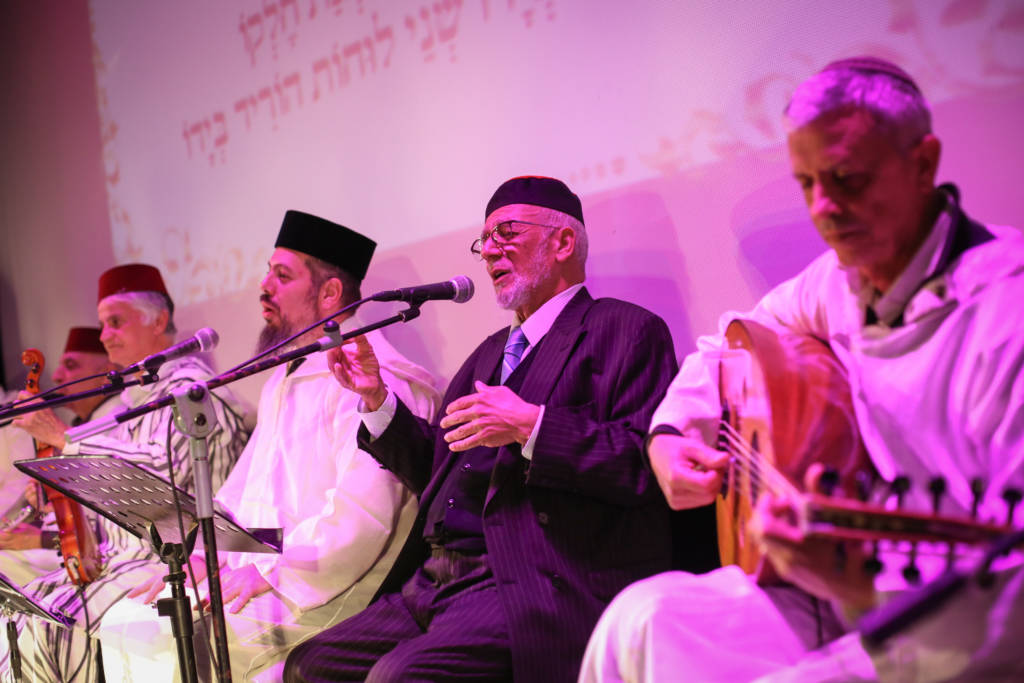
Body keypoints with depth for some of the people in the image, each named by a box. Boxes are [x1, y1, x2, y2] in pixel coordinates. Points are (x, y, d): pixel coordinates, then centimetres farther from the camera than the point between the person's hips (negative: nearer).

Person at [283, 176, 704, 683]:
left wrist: (530, 426, -18)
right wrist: (377, 397, 13)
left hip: (533, 584, -8)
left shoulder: (625, 331, -1)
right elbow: (434, 470, 26)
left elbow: (651, 462, -15)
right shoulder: (493, 351, 26)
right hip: (433, 580, 8)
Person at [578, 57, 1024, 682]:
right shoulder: (839, 280, 5)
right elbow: (729, 343, 26)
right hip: (841, 604, 7)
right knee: (642, 618, -12)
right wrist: (671, 436, 7)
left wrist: (856, 581, -43)